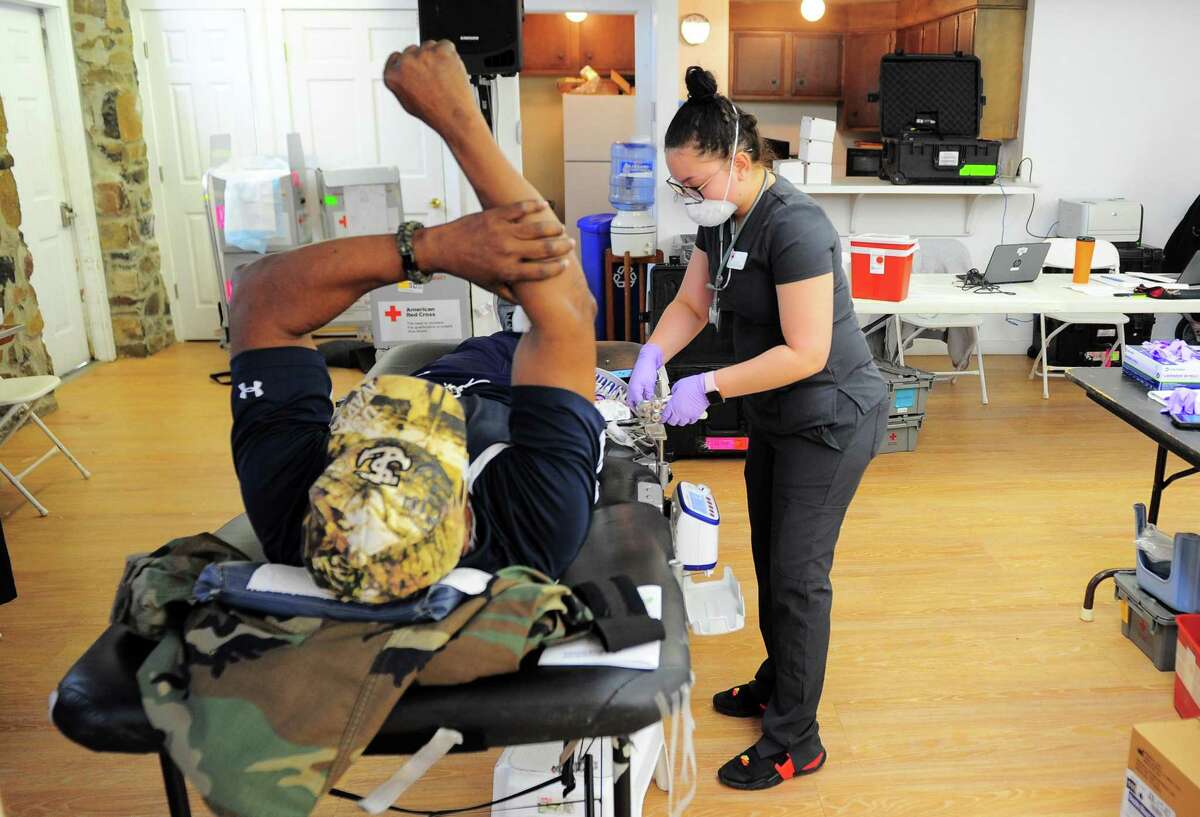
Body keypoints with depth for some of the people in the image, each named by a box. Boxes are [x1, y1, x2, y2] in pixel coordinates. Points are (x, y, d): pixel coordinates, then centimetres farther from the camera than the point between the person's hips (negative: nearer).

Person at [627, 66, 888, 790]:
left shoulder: (794, 226, -27)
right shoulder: (721, 220, 0)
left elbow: (806, 353, -28)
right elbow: (692, 303, 9)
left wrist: (709, 387, -28)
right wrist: (653, 355, -9)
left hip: (830, 419, -9)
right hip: (776, 418, 9)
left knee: (798, 575, -2)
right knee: (771, 561, 19)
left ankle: (795, 742, 14)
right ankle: (777, 683, 39)